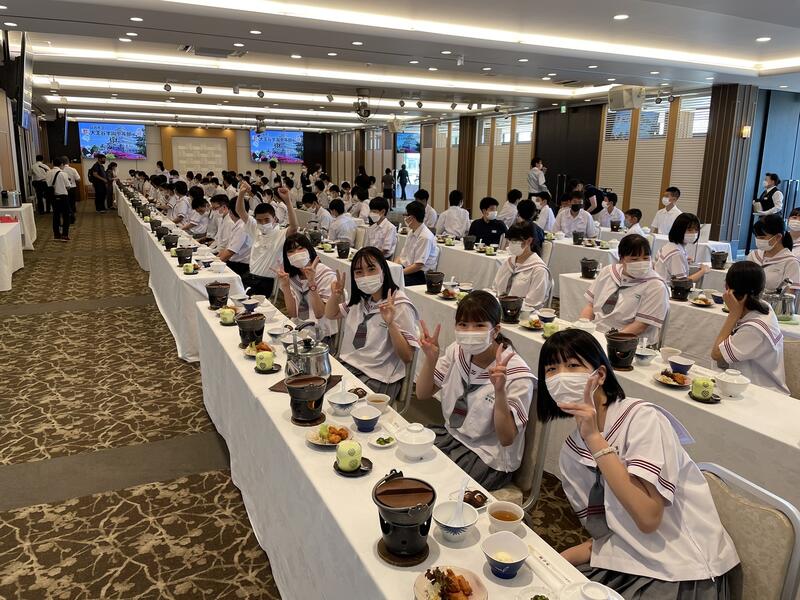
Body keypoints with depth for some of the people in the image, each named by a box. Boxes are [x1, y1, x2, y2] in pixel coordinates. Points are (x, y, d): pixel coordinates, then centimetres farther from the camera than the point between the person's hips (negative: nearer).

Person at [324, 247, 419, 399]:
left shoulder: (400, 306, -14)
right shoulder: (360, 300, 10)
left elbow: (408, 357, -16)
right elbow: (331, 315, 25)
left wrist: (391, 324, -31)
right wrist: (335, 295, 3)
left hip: (378, 378, -6)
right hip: (347, 364, 7)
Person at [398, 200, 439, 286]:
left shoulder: (425, 237, -17)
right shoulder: (411, 232, 11)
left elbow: (418, 265, -19)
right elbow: (403, 256, 15)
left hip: (419, 276, -8)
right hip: (407, 270, 8)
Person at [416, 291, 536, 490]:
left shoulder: (516, 375, -22)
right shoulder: (457, 351, -4)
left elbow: (506, 439, -21)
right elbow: (423, 394, 1)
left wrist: (499, 391, -36)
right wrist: (430, 359, -17)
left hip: (488, 458, -6)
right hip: (451, 434, 6)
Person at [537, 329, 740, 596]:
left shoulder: (641, 418, -18)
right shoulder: (570, 453, 1)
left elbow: (647, 518, -24)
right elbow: (607, 533, 5)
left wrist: (594, 438, -25)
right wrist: (555, 560, -10)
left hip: (686, 575, -5)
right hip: (627, 565, 5)